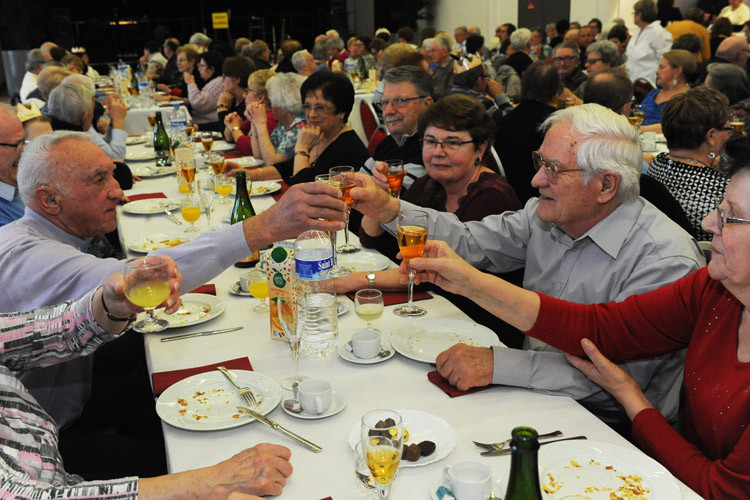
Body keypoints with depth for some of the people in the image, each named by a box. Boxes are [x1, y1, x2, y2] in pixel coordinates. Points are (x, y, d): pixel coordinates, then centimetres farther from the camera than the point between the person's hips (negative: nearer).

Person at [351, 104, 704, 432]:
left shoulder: (665, 260, -22)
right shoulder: (547, 214, 0)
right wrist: (388, 209, -6)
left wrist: (498, 363, -30)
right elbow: (470, 242, 6)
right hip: (532, 392, 6)